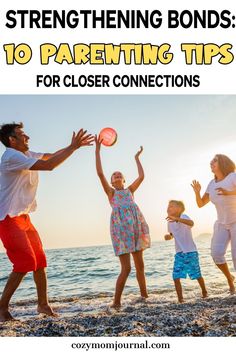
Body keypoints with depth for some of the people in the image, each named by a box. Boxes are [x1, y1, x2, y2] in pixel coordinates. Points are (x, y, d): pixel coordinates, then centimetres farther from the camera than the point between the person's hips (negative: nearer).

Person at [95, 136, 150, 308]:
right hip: (120, 226, -4)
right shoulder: (110, 191, 11)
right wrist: (98, 150, -1)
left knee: (140, 265, 11)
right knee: (126, 268, -9)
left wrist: (137, 157, 25)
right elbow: (100, 173, 0)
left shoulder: (130, 190, 22)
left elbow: (141, 176, 15)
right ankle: (116, 302, 1)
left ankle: (144, 295, 26)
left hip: (136, 225, 4)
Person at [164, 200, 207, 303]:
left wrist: (177, 219, -50)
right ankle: (180, 298, 3)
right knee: (176, 276, -7)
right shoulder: (170, 222, 5)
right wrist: (168, 236, -1)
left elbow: (191, 223, -38)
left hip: (190, 251, -5)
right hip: (179, 253, 5)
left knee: (197, 274, 7)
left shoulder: (184, 217, -14)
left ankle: (204, 291, 33)